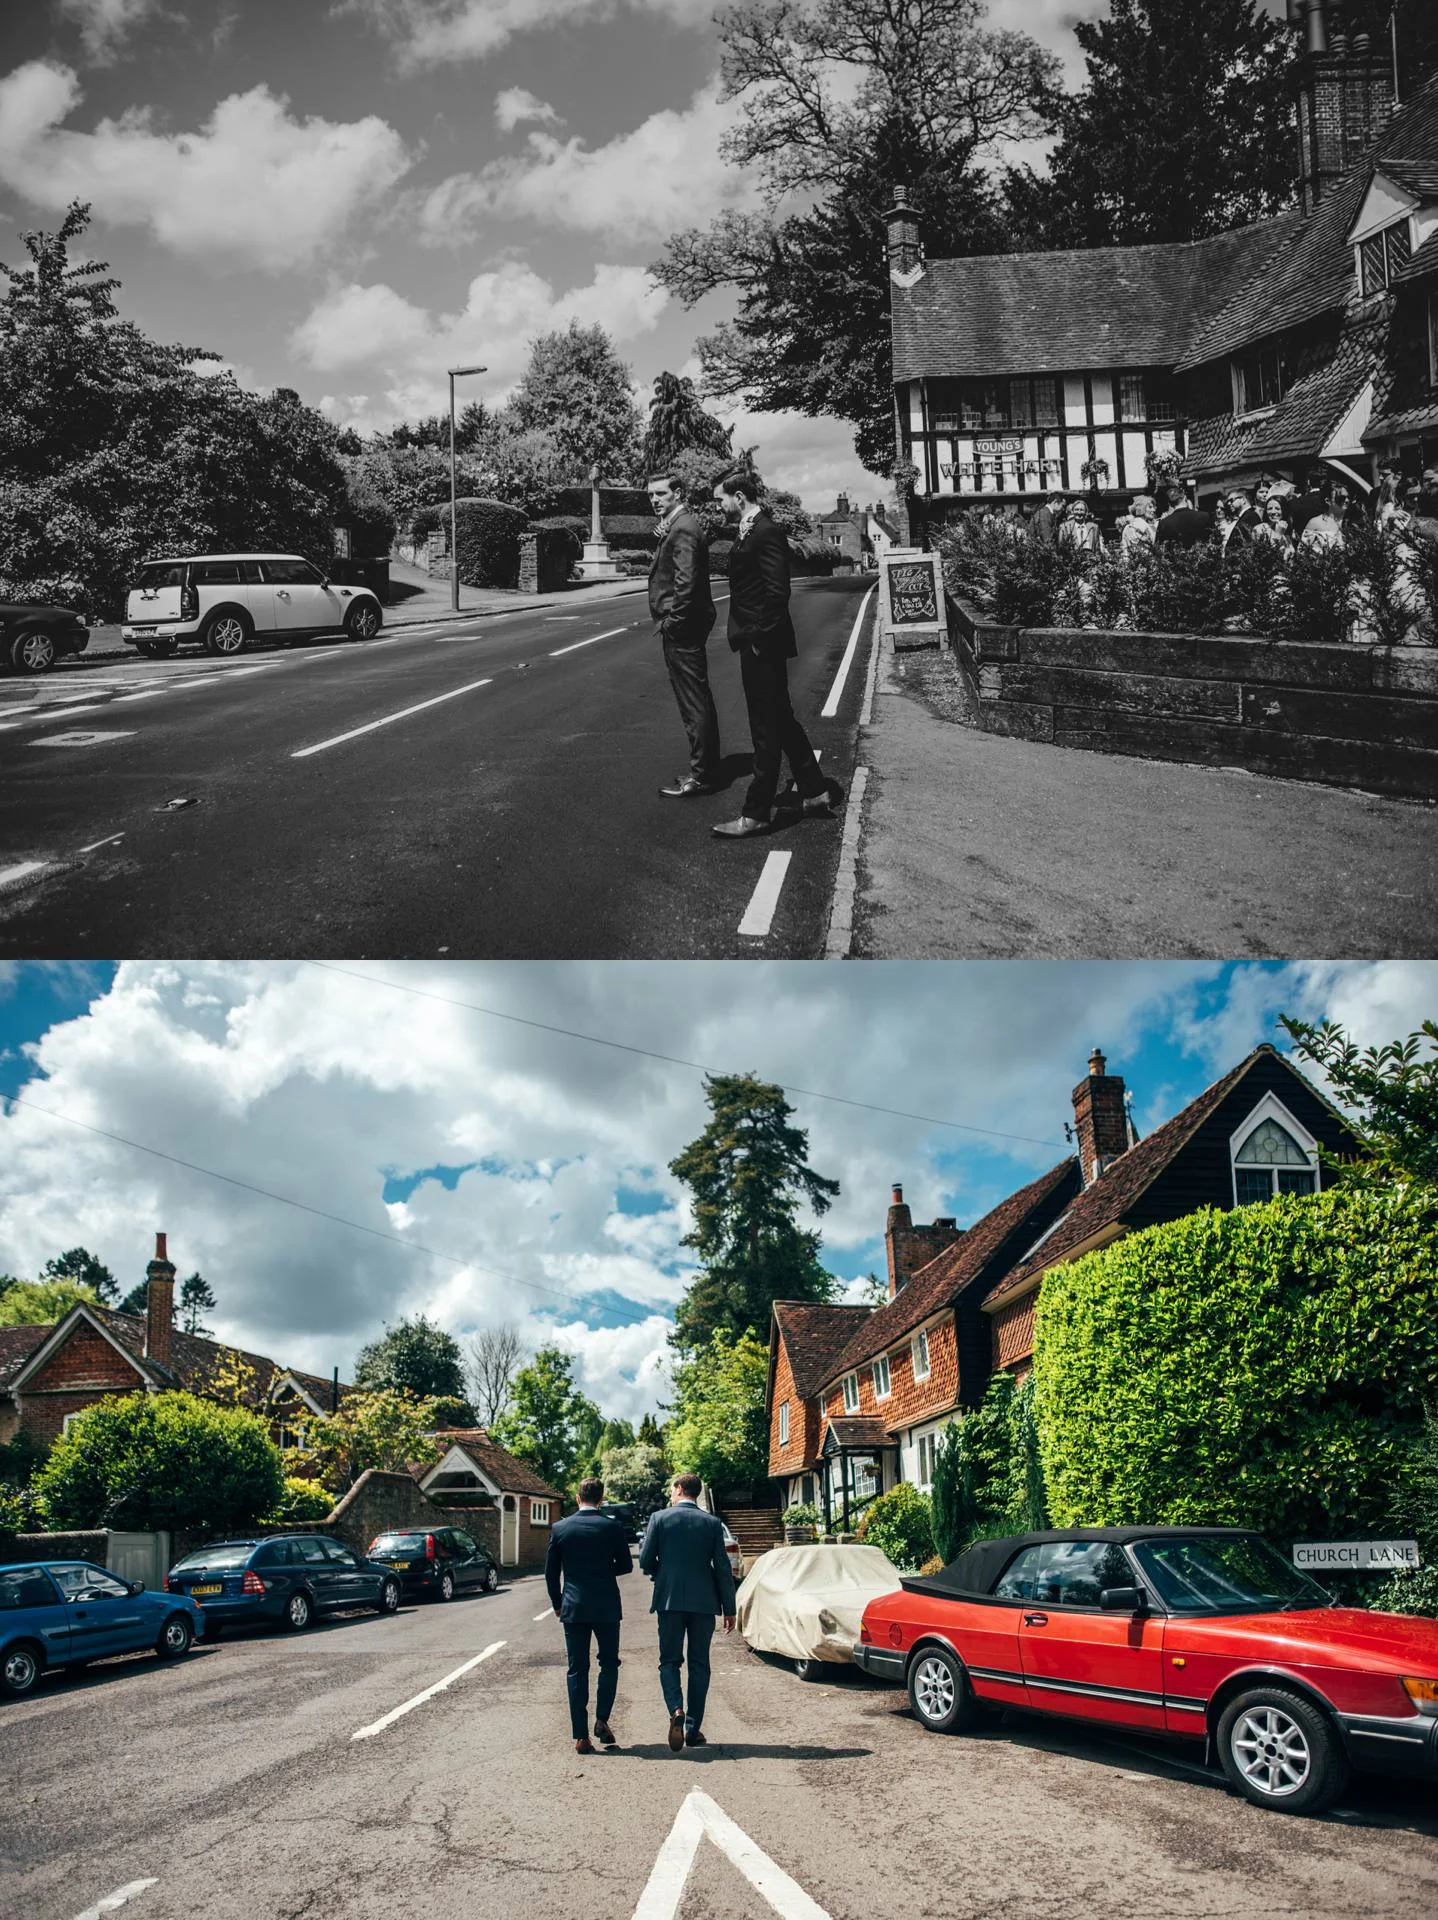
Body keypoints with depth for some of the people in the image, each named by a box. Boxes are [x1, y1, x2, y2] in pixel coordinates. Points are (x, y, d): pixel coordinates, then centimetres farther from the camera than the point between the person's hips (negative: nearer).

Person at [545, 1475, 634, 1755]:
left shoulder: (559, 1528, -1)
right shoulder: (612, 1527, -5)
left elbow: (551, 1572, 4)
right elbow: (625, 1565, 1)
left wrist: (557, 1604, 16)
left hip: (573, 1607, 1)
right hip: (606, 1607, -1)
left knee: (577, 1670, 6)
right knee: (609, 1663, 15)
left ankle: (581, 1736, 3)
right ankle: (602, 1720, 1)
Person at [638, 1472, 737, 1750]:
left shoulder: (659, 1518, -2)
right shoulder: (713, 1523, 1)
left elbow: (645, 1561, -3)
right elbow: (723, 1568, -1)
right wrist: (729, 1609, 4)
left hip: (669, 1599, -1)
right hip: (704, 1602, 1)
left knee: (669, 1661, 8)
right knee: (699, 1664, 10)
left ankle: (676, 1709, -17)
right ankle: (694, 1729, 10)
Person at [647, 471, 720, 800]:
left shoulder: (683, 528, -16)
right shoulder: (676, 525, 16)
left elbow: (686, 581, -23)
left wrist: (672, 621, -18)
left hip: (681, 628, -11)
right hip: (683, 626, 11)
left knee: (693, 701, -5)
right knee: (697, 700, 16)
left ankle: (702, 776, 0)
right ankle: (706, 768, 25)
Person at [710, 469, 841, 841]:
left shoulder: (766, 533, -16)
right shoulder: (749, 531, 13)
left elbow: (777, 591, -22)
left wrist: (759, 637, -19)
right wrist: (746, 635, 12)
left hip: (763, 646, -10)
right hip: (755, 644, 10)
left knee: (768, 727, -3)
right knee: (780, 721, 17)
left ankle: (756, 813, 2)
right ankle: (815, 791, 27)